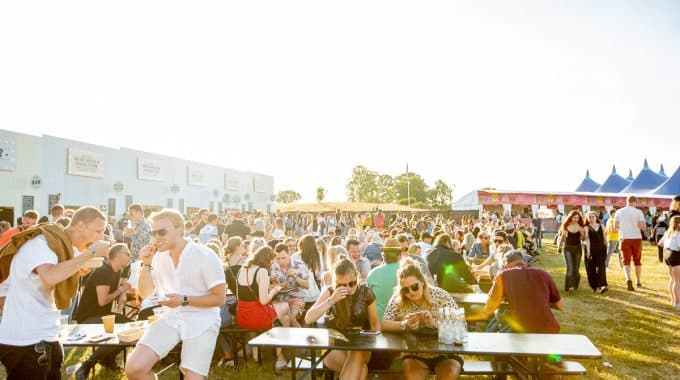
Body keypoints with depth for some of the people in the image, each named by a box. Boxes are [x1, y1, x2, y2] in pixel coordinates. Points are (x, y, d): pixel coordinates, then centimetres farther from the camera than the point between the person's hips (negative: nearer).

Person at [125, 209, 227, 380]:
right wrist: (146, 264, -5)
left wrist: (184, 300, -20)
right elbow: (144, 294, 10)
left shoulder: (205, 256, -12)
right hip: (170, 319, 5)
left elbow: (220, 298, -10)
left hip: (201, 323, -4)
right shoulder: (159, 256, 5)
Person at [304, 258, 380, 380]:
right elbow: (308, 319, -16)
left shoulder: (366, 293, -3)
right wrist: (331, 300, -25)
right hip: (333, 346, -1)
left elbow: (375, 322, 9)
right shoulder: (329, 292, -5)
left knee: (356, 355, -34)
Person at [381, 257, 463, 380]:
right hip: (414, 354, 1)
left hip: (445, 353, 0)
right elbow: (383, 325, -7)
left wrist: (435, 323, -27)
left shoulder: (441, 296, -7)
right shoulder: (397, 299, -3)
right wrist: (404, 325, -24)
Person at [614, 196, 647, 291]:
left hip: (624, 238, 0)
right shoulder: (638, 212, -5)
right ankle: (639, 281, 25)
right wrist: (644, 226, 11)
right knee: (637, 261, 15)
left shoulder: (619, 212, 2)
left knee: (626, 261, 0)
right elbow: (643, 227, -12)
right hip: (636, 238, 0)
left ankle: (628, 279, -24)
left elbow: (615, 227, 3)